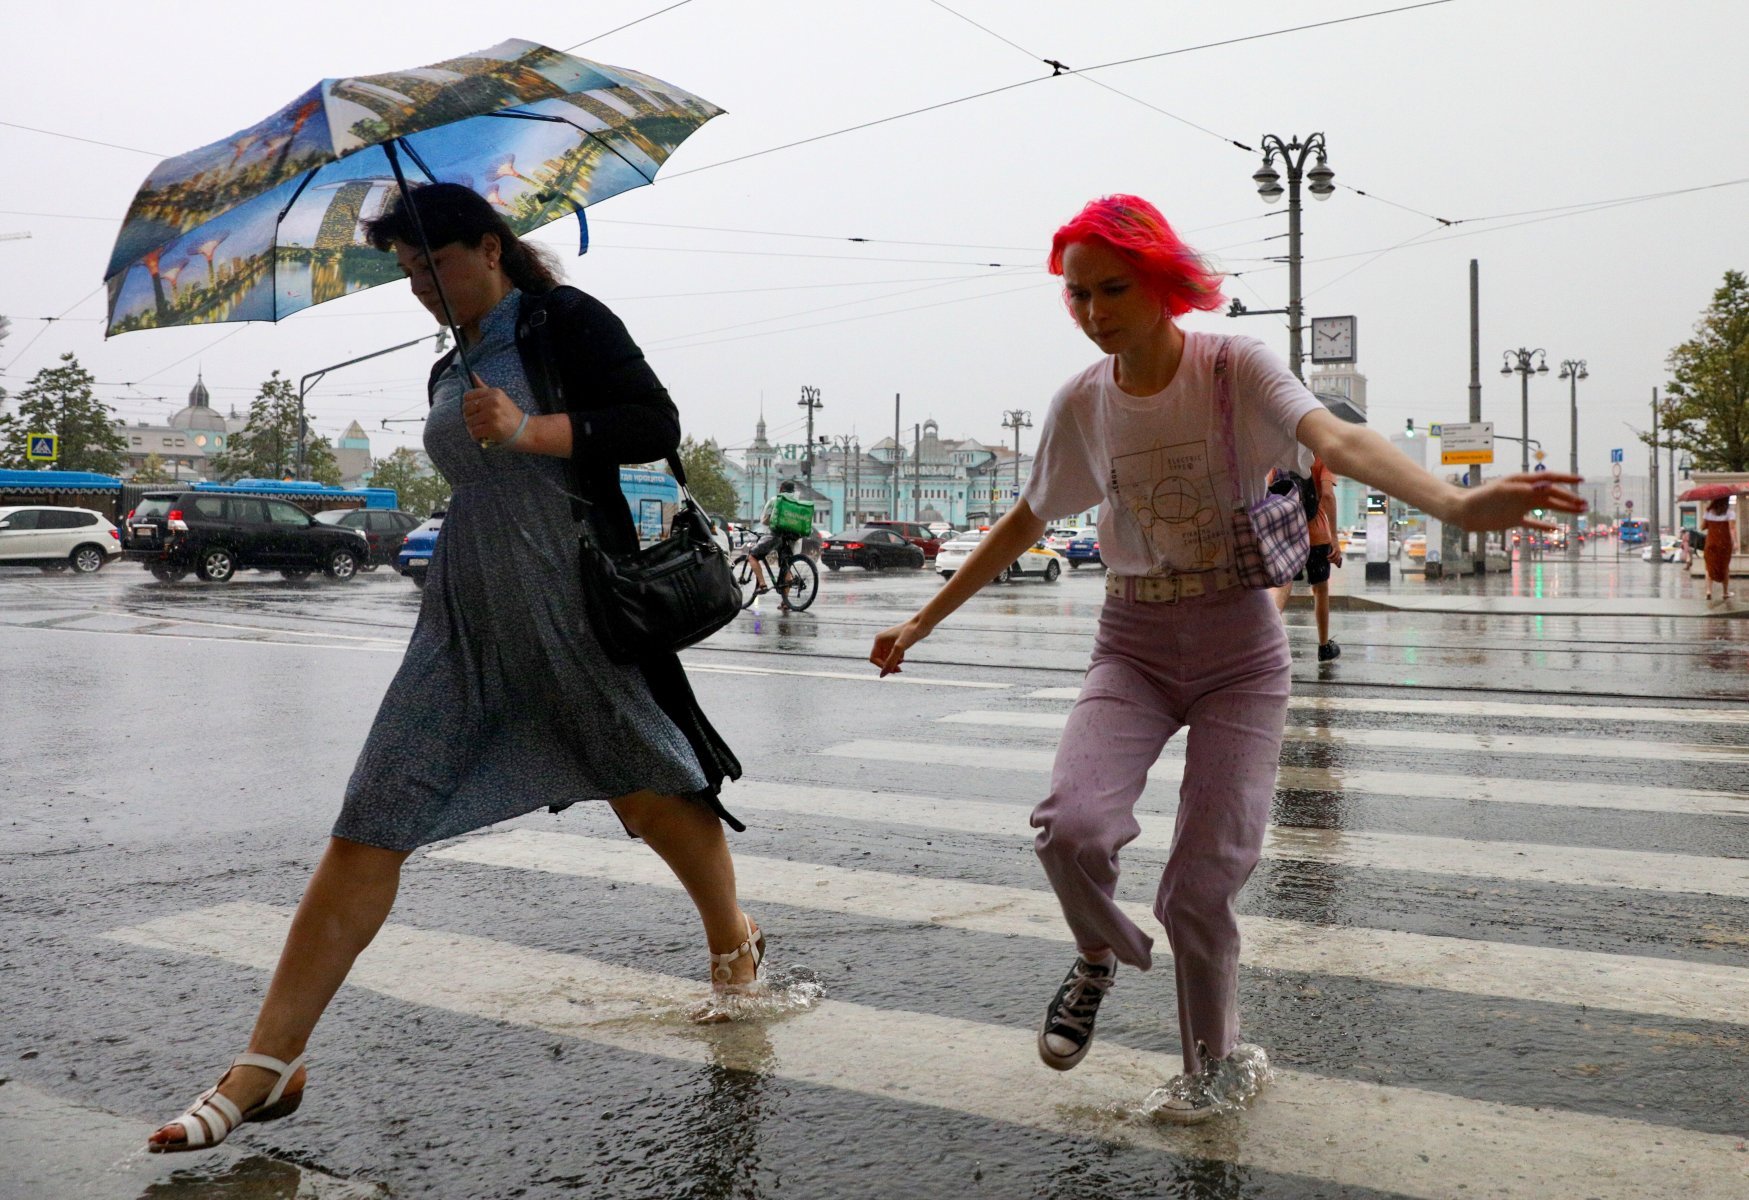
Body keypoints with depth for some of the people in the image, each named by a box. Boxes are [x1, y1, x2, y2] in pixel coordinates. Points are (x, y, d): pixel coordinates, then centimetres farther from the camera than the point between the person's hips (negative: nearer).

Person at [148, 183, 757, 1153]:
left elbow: (656, 425, -14)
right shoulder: (448, 373, 18)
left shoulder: (565, 321, -3)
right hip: (468, 618, 6)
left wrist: (530, 430, -22)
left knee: (650, 785, 7)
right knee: (370, 824, -4)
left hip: (578, 602, -6)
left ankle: (734, 945, 37)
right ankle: (268, 1065, -3)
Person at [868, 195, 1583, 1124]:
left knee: (1202, 882, -5)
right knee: (1072, 824, -23)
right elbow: (1023, 525, 13)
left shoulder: (1233, 368, -13)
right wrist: (922, 623, 17)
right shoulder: (1081, 404, -1)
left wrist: (1455, 503, -51)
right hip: (1132, 647, 3)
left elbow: (1336, 440, -31)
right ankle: (1102, 954, 12)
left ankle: (1220, 1061, 24)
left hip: (1239, 651, -2)